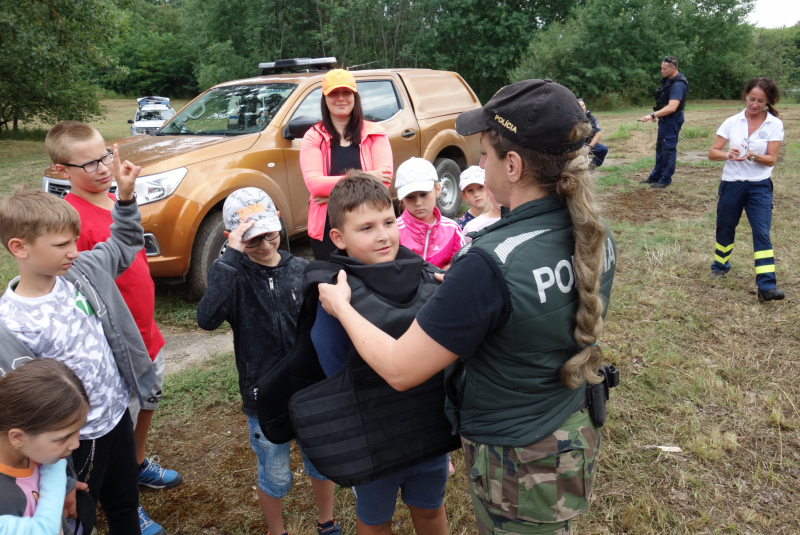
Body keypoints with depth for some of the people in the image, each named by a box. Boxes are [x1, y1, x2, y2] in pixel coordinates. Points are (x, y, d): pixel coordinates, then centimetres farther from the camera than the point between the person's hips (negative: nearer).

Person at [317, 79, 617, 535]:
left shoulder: (491, 264, -34)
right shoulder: (596, 237, -9)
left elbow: (399, 370, -24)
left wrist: (341, 305, -8)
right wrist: (464, 291, 14)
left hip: (521, 471, -7)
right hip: (578, 439, 7)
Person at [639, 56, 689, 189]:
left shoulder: (678, 85, -23)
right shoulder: (668, 79, 6)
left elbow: (672, 107, -32)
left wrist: (652, 115, -35)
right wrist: (656, 114, 12)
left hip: (672, 120, -10)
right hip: (664, 119, 10)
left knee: (668, 149, -3)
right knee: (660, 147, 16)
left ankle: (666, 179, 5)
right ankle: (656, 176, 27)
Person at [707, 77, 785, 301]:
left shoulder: (775, 124, -4)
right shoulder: (732, 122, -2)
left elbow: (771, 159, -9)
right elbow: (712, 153, -5)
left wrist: (752, 156, -28)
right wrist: (727, 154, -26)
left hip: (760, 186, -2)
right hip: (731, 184, 2)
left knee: (762, 233, -10)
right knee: (725, 228, 15)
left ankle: (767, 286, -12)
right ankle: (720, 265, 41)